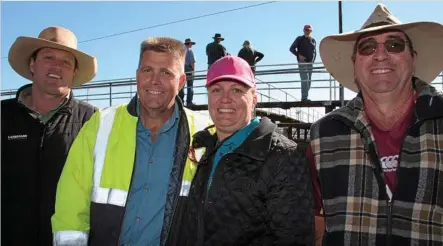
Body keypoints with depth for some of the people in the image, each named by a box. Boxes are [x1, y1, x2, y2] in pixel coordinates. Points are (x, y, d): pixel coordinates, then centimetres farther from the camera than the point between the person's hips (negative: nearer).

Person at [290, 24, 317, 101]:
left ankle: (305, 97, 10)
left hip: (310, 63, 5)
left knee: (308, 80, 4)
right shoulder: (299, 39, 2)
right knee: (304, 80, -17)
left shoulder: (313, 40, 14)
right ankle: (304, 97, -21)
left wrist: (313, 60, 9)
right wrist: (298, 55, -15)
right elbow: (291, 48, -1)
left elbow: (314, 52, 24)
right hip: (302, 62, -5)